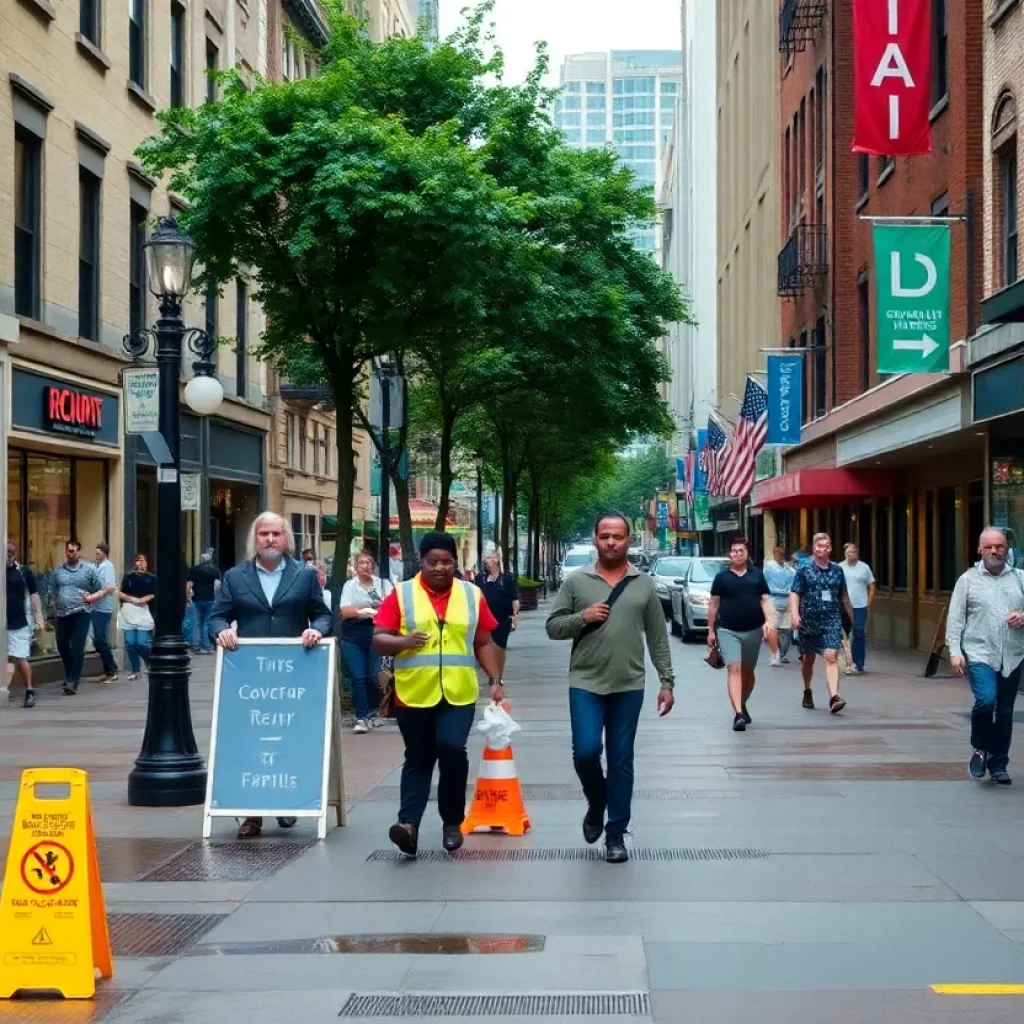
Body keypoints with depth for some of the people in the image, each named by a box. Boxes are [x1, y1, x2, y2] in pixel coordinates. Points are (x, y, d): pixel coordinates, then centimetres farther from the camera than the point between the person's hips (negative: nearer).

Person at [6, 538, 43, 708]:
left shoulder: (23, 571, -1)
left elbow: (34, 595, 2)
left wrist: (38, 619, -3)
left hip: (19, 623, -2)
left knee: (21, 658, -1)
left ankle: (29, 692, 11)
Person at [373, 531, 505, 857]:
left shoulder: (472, 595, 8)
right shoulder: (401, 594, 1)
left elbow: (484, 643, 13)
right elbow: (378, 640, -1)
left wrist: (496, 680, 5)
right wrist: (403, 641, -19)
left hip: (458, 694, 0)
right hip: (414, 694, 0)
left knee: (452, 748, -15)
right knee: (418, 759, 5)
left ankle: (452, 821, 3)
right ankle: (409, 823, 3)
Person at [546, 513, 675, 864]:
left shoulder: (644, 584, 5)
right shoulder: (576, 581, 2)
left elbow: (658, 638, 7)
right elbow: (553, 627, 3)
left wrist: (667, 682, 3)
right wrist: (582, 617, -15)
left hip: (629, 687, 1)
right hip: (586, 683, -1)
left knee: (621, 761, 5)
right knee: (585, 752, -11)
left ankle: (616, 833, 14)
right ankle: (596, 804, 20)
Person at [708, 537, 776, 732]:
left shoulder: (757, 574, 6)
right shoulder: (721, 577, 2)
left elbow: (766, 600, 3)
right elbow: (714, 605, 5)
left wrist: (769, 621, -13)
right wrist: (710, 630, 4)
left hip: (753, 630, 2)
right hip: (728, 631, -2)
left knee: (748, 671, 14)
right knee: (734, 669, -14)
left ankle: (742, 705, 36)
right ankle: (738, 713, -22)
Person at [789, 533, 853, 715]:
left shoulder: (837, 570, 8)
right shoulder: (804, 570, -1)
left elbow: (843, 596, 17)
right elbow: (794, 593, -6)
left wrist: (852, 616, 21)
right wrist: (795, 614, -19)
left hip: (831, 620, 1)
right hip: (809, 620, -1)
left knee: (831, 657, -16)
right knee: (808, 658, 14)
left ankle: (834, 697, -24)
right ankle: (807, 691, 36)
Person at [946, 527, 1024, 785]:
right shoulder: (968, 580, 2)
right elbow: (955, 618, -1)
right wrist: (954, 651, -11)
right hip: (979, 654, -3)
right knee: (986, 700, -22)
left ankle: (998, 764, 21)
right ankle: (981, 749, 4)